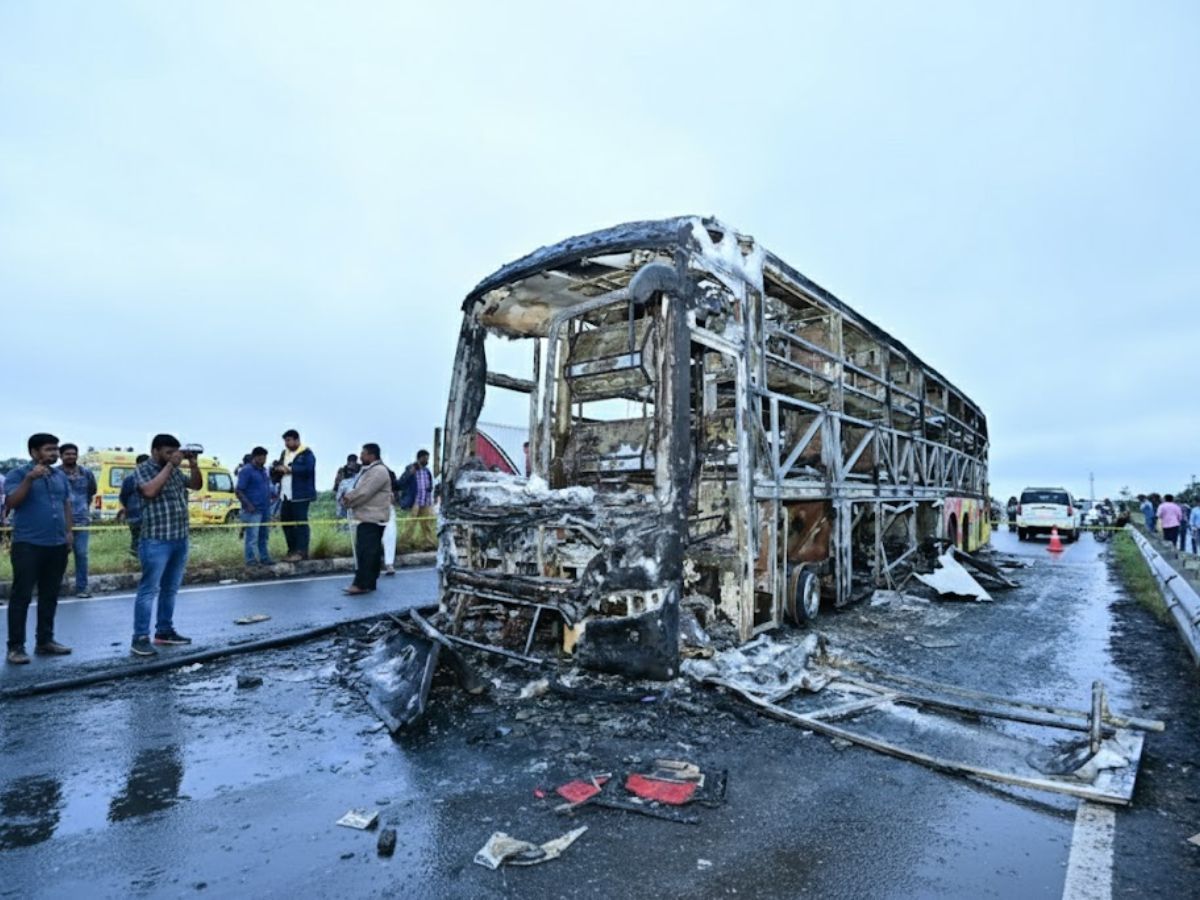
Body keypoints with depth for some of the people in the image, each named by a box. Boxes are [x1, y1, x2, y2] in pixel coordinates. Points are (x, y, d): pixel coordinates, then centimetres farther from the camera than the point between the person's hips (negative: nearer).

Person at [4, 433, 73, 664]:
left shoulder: (60, 476, 12)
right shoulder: (18, 474, -4)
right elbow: (11, 503, -16)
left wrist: (69, 531, 9)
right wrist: (30, 479, -25)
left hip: (57, 545, 5)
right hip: (28, 545, -5)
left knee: (50, 595, 11)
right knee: (22, 595, -2)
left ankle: (45, 640, 19)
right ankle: (15, 646, 5)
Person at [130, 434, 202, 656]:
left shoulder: (175, 471, 13)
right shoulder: (143, 470, -5)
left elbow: (196, 485, 18)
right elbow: (150, 490, -22)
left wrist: (193, 464, 2)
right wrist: (169, 465, -18)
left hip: (180, 539, 7)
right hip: (156, 541, -7)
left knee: (170, 589, 13)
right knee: (149, 589, -4)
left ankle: (164, 631, 22)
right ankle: (140, 638, 1)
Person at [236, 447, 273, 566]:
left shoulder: (264, 470, 14)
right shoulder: (246, 471, -8)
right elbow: (239, 491, -12)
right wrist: (248, 505, -19)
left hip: (265, 509, 8)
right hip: (253, 510, -8)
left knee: (264, 536, 13)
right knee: (252, 537, -4)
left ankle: (264, 558, 21)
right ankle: (251, 560, 3)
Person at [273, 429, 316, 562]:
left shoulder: (306, 453, -3)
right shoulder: (284, 454, 20)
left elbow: (308, 469, -20)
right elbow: (275, 475, 22)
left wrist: (289, 469, -16)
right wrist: (277, 469, -2)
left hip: (300, 495, -8)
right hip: (286, 495, 8)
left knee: (300, 523, -7)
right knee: (286, 522, 11)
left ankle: (301, 552, -4)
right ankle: (292, 550, 21)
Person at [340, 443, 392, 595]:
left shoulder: (378, 471, -16)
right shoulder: (368, 470, 19)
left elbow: (364, 492, -21)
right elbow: (358, 490, 18)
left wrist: (348, 500, -7)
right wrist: (348, 496, -3)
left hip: (372, 518, -10)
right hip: (368, 517, 10)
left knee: (365, 551, -11)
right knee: (372, 551, 13)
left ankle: (362, 584, -10)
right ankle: (369, 582, 18)